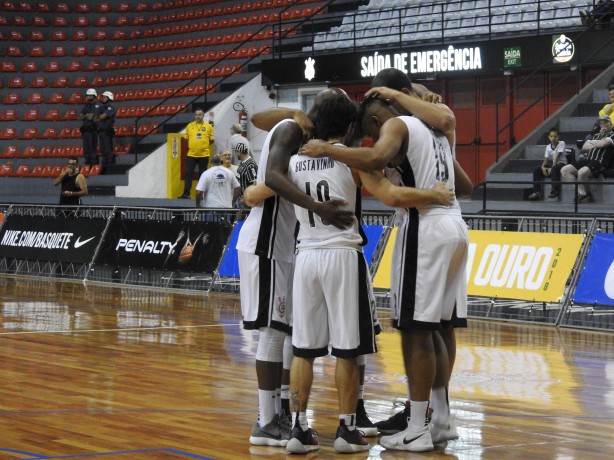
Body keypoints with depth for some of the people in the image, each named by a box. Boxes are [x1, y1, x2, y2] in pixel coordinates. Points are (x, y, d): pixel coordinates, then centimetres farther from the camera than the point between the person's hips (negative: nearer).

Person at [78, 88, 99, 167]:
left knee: (92, 148, -10)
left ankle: (94, 163, -8)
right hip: (85, 130, 7)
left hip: (92, 130, -7)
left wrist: (84, 116, 1)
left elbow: (91, 117, -16)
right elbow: (79, 116, 10)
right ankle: (87, 163, 13)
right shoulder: (86, 106, 18)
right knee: (86, 148, 8)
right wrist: (87, 115, -7)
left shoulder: (96, 106, -5)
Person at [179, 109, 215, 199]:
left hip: (204, 154, -1)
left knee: (202, 175, 5)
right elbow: (186, 138, 12)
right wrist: (191, 145, 5)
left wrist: (204, 145, -1)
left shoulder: (208, 126, 1)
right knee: (188, 173, -3)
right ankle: (186, 194, -1)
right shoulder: (189, 126, 5)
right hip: (191, 154, 1)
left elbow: (212, 140, 4)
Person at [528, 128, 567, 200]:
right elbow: (546, 159, 0)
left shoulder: (561, 144, -11)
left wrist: (552, 167, -25)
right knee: (536, 169, -10)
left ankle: (555, 190, -31)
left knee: (554, 169, -39)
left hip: (561, 164, -6)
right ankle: (537, 192, -12)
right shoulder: (548, 147, 4)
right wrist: (542, 167, -21)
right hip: (552, 164, 6)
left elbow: (557, 157, -18)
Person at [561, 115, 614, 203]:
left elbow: (603, 143, -11)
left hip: (599, 162, -8)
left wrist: (591, 142, 9)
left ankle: (584, 194, -13)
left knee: (582, 172, -38)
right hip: (586, 159, 8)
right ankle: (581, 192, -16)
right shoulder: (596, 135, 30)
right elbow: (584, 147, 21)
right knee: (564, 170, -9)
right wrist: (596, 146, 3)